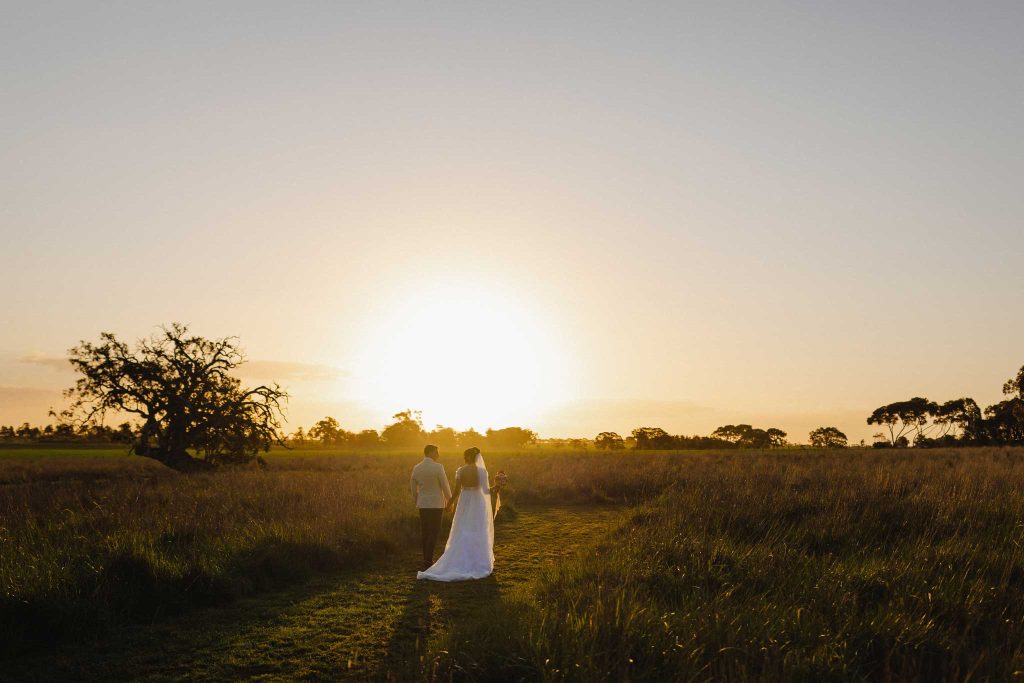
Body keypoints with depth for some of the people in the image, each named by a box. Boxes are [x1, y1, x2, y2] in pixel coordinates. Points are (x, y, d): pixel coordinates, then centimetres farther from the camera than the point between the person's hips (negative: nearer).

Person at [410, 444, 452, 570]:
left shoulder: (416, 468, 5)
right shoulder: (438, 467, -13)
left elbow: (413, 488, 12)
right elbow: (445, 486, -10)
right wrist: (450, 501, 2)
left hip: (422, 504, 6)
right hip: (436, 504, -6)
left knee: (425, 532, 13)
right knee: (434, 533, -2)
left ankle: (427, 559, 19)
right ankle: (428, 561, -6)